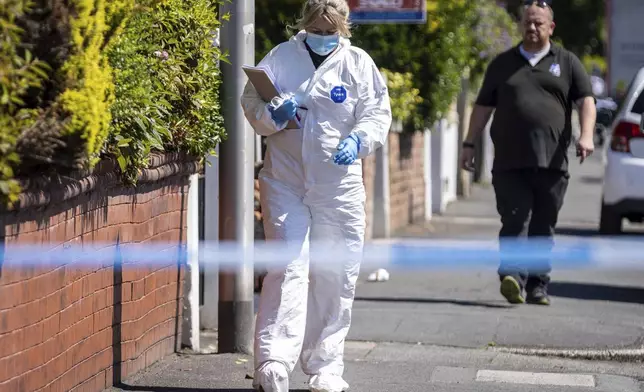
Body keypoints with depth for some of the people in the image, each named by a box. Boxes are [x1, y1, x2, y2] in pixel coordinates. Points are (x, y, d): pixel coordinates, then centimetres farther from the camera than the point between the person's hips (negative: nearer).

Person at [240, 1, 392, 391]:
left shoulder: (359, 63, 2)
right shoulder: (280, 57, 3)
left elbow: (377, 114, 1)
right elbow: (251, 102, 6)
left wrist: (358, 139, -20)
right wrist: (272, 116, -16)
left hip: (339, 186, 1)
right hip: (285, 181, -1)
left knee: (335, 277, 6)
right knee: (287, 268, -11)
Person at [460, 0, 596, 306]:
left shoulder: (567, 63, 12)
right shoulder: (503, 64, 16)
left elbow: (586, 100, 2)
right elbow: (483, 107, 18)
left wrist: (586, 135, -15)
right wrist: (469, 144, 12)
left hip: (552, 163, 0)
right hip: (509, 162, 0)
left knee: (543, 228, 4)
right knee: (514, 222, -13)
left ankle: (538, 287, 10)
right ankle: (512, 278, -22)